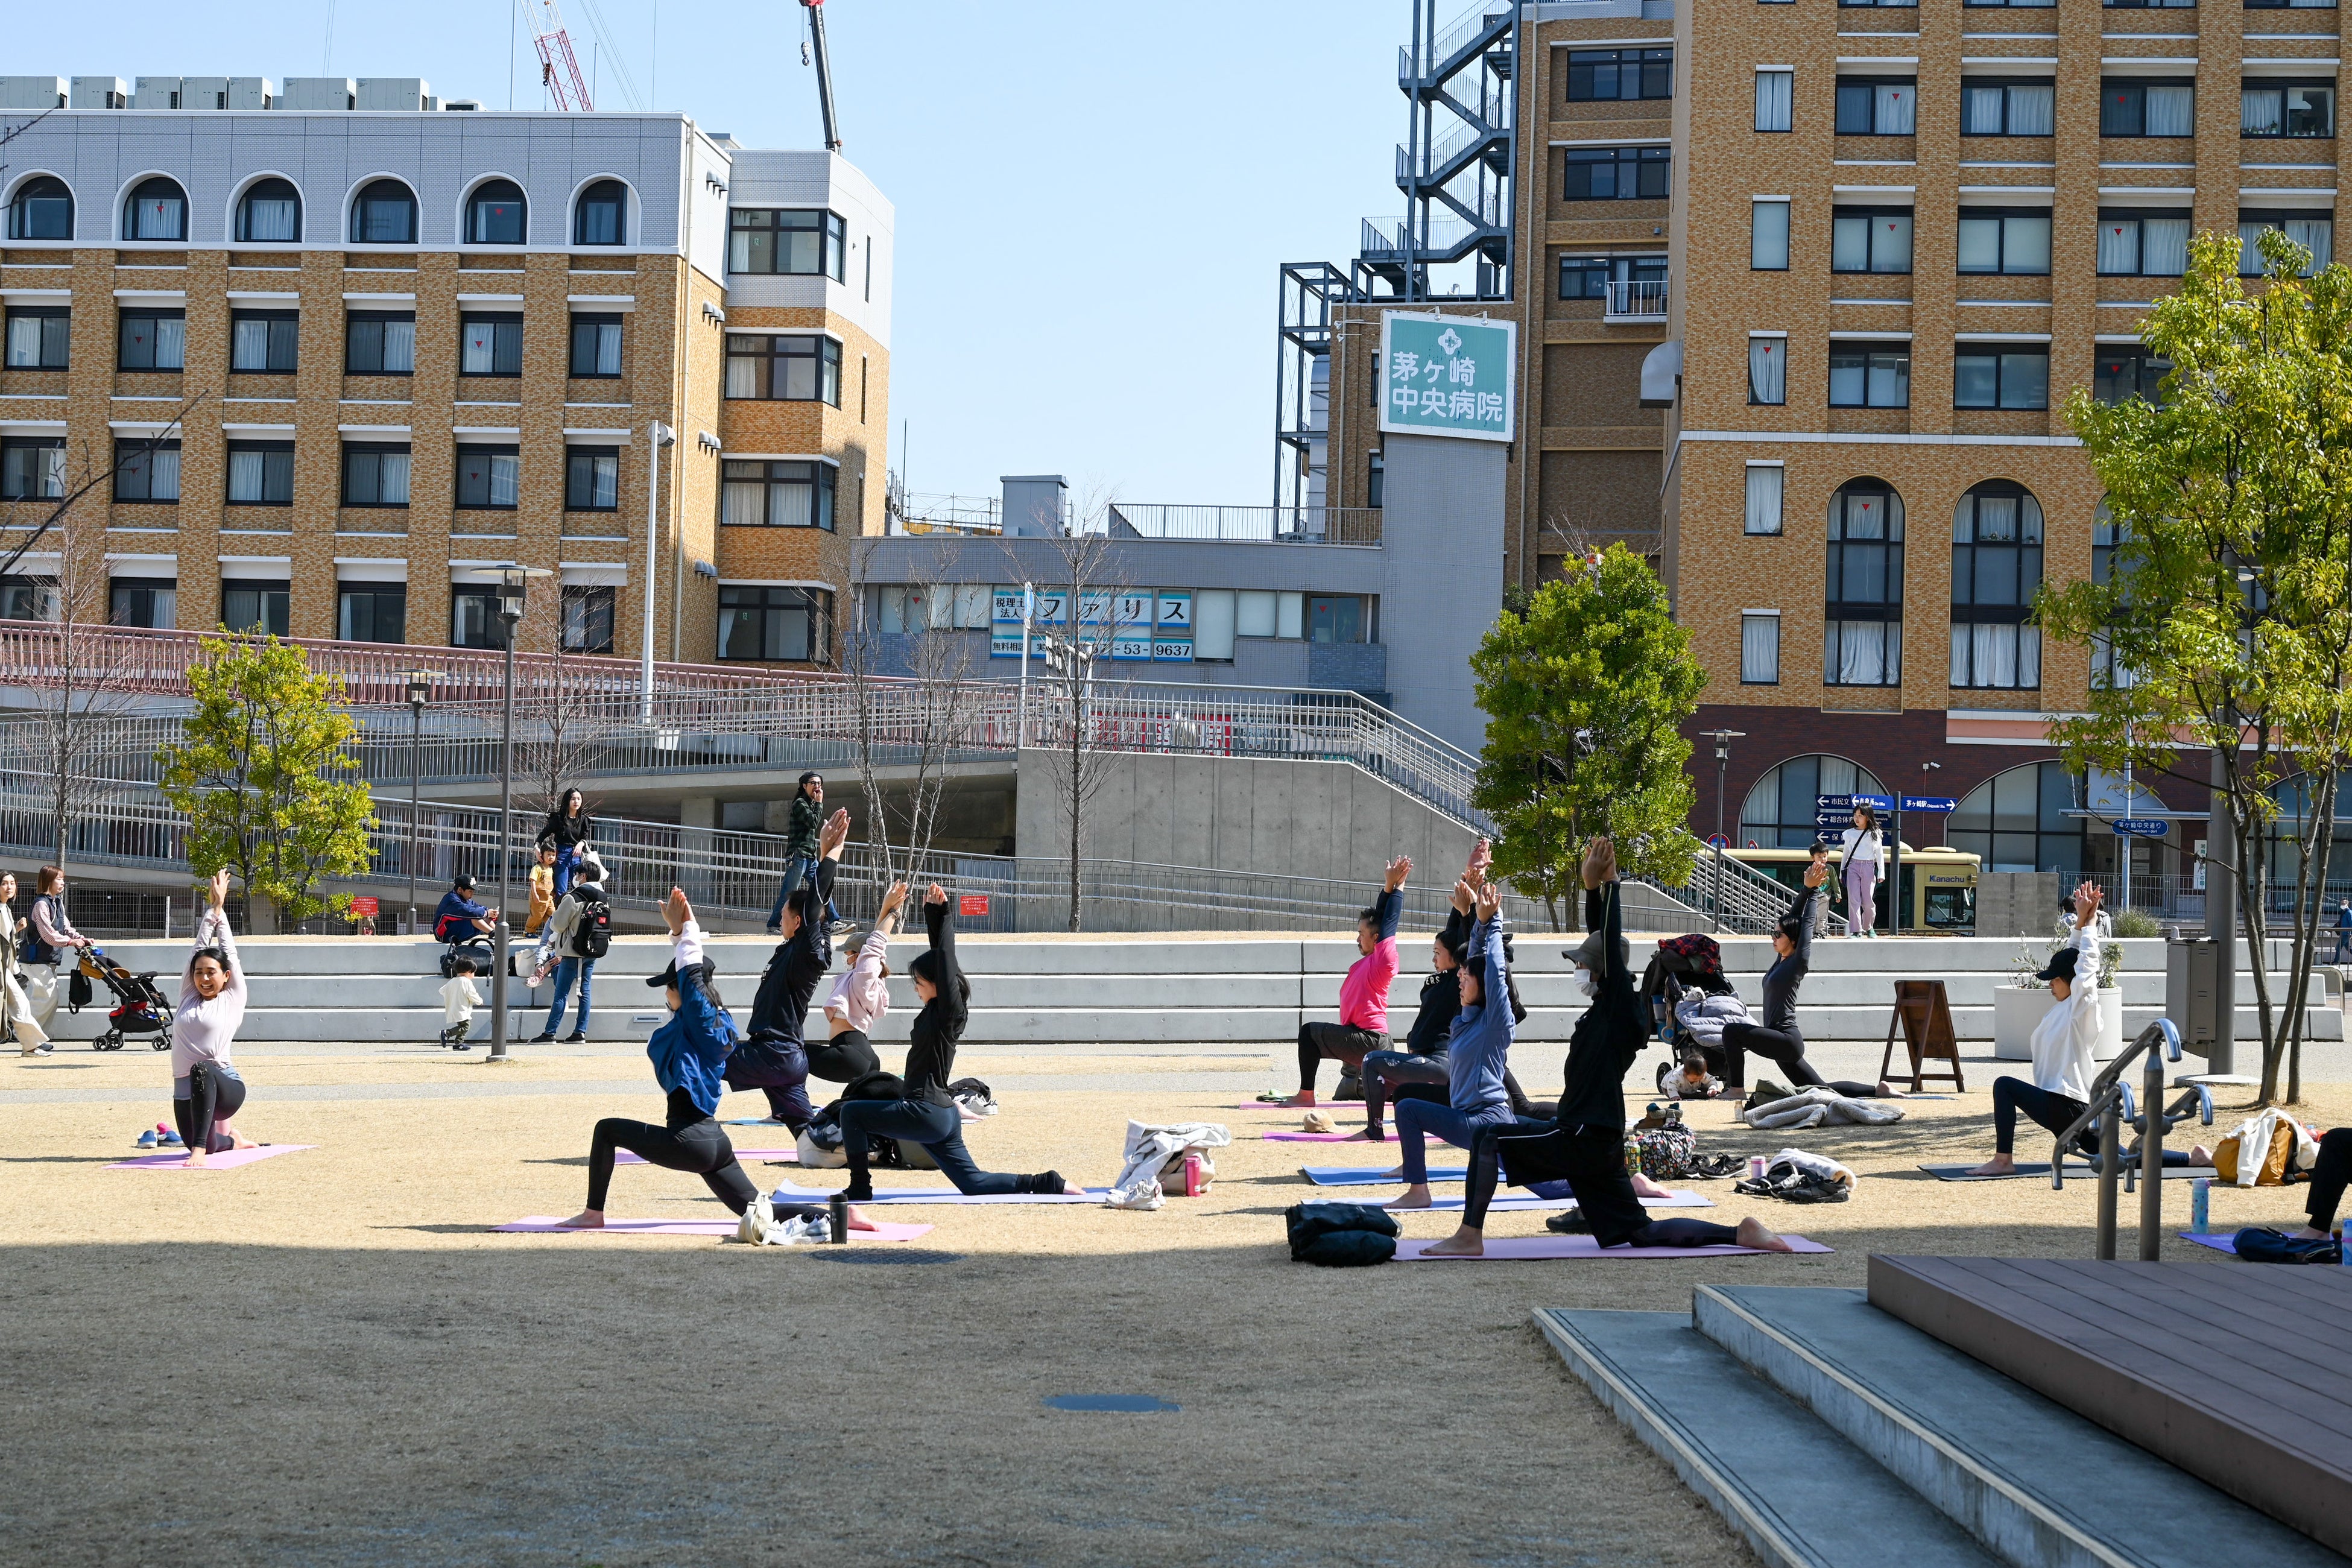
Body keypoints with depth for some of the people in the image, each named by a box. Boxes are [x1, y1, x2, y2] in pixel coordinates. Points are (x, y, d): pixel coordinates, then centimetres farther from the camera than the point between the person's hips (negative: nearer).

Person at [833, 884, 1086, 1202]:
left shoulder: (949, 1012, -11)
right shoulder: (937, 1011, 11)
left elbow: (945, 960, -12)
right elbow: (938, 954, 17)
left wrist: (944, 915, -5)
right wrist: (932, 912, 14)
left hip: (927, 1116, -10)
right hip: (942, 1116, 10)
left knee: (851, 1112, -2)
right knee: (974, 1183, 10)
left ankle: (860, 1189, -1)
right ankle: (1049, 1184, 4)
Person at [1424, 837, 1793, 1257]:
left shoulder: (1622, 1009, -10)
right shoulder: (1609, 1008, 13)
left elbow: (1612, 945, -14)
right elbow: (1600, 937, 19)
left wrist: (1609, 883, -8)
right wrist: (1592, 887, 15)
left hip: (1585, 1139, -10)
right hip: (1595, 1142, 10)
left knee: (1488, 1137, -12)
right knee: (1642, 1233, 12)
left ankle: (1470, 1236, -15)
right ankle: (1740, 1233, 7)